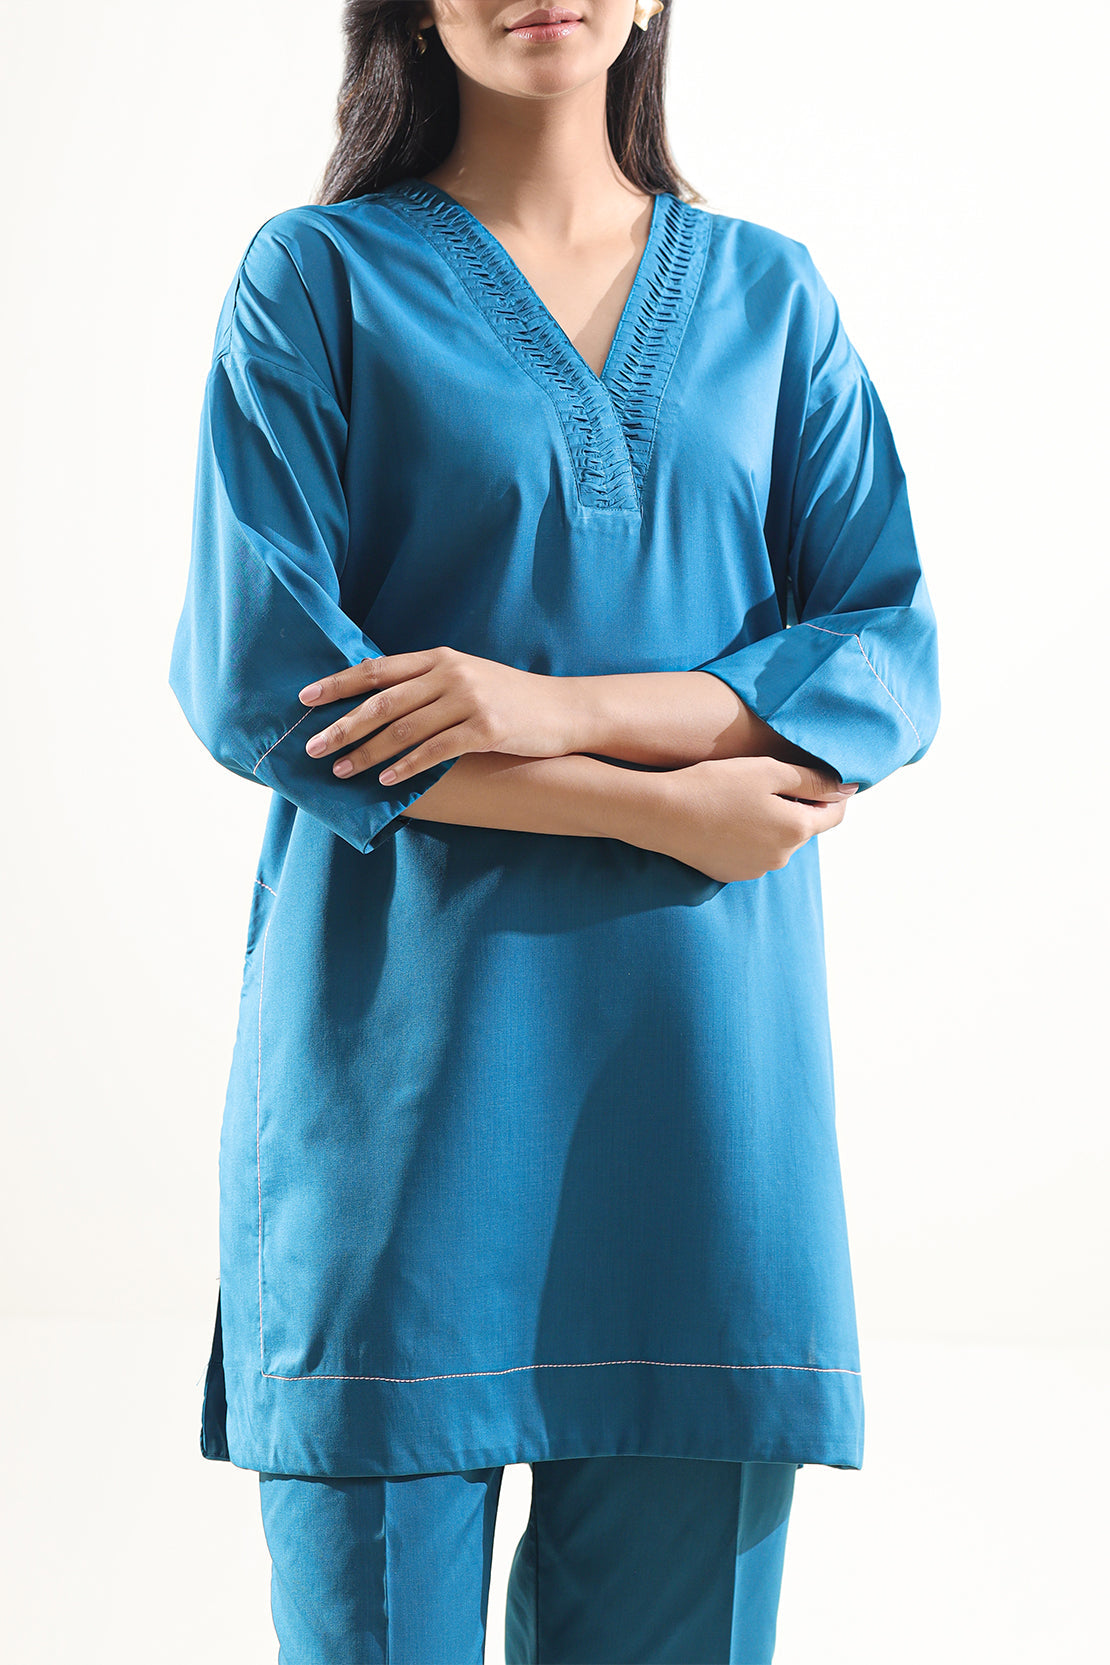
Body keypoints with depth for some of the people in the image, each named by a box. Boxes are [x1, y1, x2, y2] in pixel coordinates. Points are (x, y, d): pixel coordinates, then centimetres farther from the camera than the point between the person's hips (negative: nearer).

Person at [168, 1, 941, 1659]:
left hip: (702, 1056, 2)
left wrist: (563, 706, -12)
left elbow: (891, 663, 4)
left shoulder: (771, 296, 13)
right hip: (403, 1046, -2)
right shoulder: (319, 275, 4)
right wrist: (660, 806, -9)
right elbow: (254, 683, -6)